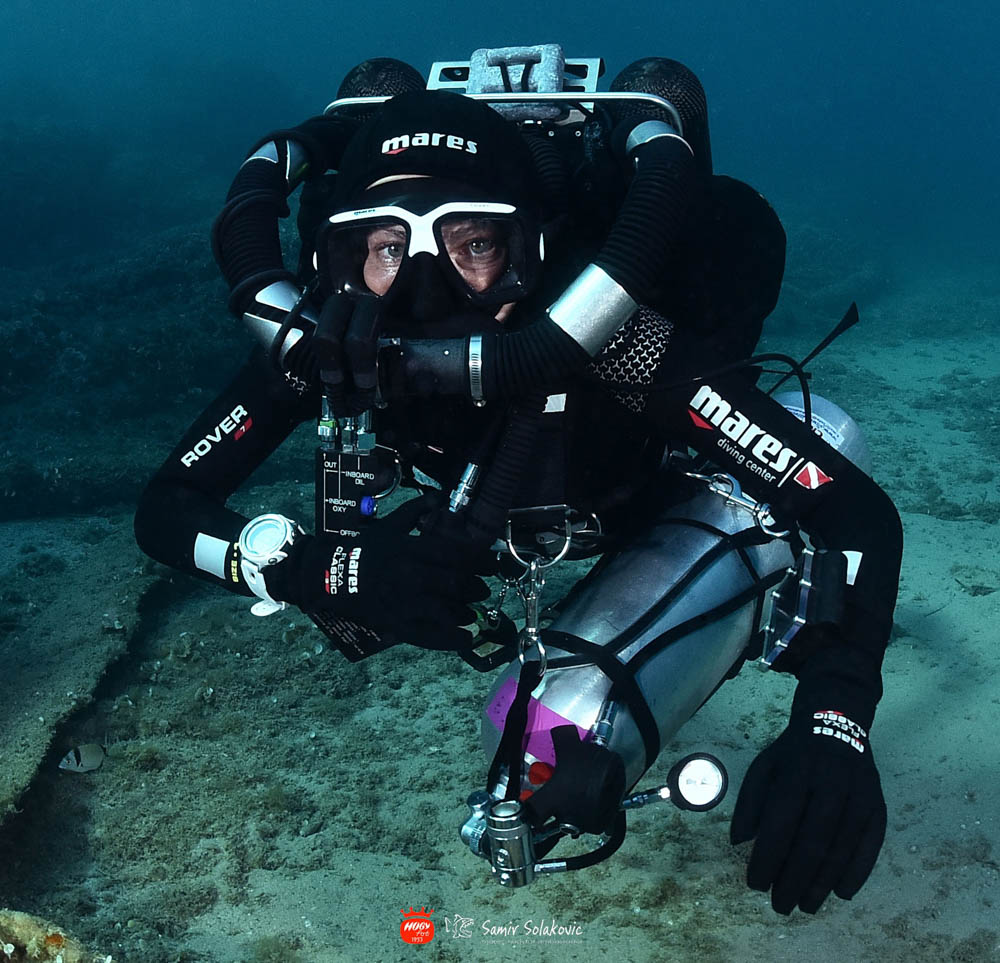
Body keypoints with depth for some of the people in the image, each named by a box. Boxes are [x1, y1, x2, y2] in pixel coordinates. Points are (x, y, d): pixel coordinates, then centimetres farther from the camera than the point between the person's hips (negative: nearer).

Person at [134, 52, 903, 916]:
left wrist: (834, 727, -58)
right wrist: (325, 571, -45)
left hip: (647, 502, -4)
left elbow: (858, 513, -43)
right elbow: (165, 510, -26)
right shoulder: (320, 345, -33)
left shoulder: (613, 345, -44)